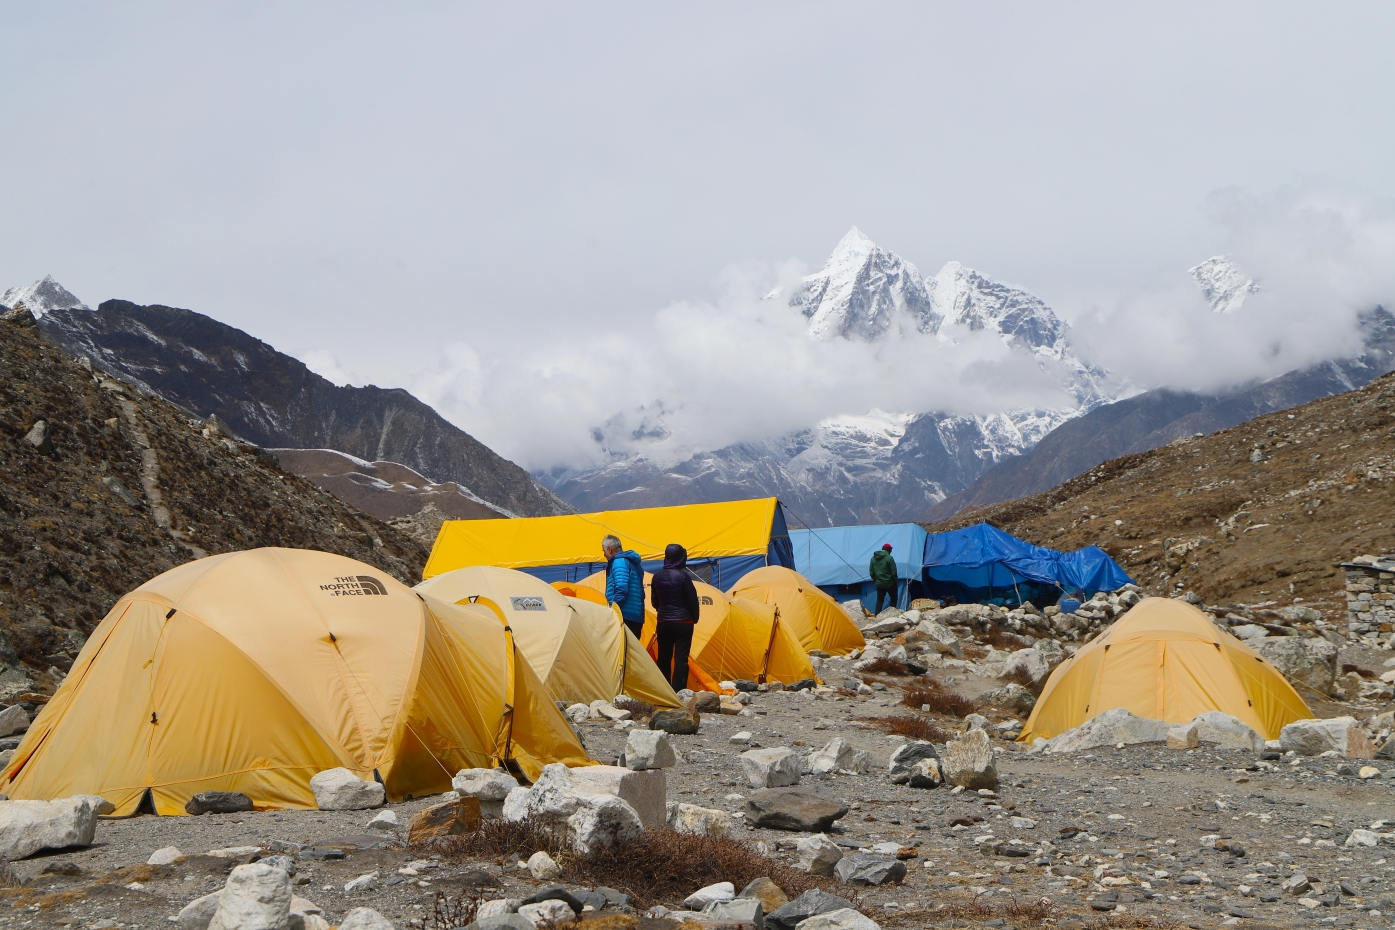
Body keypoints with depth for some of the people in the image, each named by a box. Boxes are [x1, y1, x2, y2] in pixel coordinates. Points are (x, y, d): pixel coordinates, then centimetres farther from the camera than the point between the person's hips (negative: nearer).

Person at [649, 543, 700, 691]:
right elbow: (692, 600, -9)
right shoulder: (683, 576, -14)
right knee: (681, 658, -3)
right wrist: (695, 618, 7)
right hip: (683, 623, -5)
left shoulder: (657, 576, 1)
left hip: (663, 623, 5)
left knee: (664, 657, 12)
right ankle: (678, 692, -7)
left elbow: (654, 601, 10)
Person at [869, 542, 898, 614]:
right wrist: (896, 582, 1)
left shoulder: (873, 558, 3)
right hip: (889, 583, -4)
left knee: (879, 600, 10)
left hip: (879, 584, 4)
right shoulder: (889, 558, -15)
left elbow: (871, 572, 7)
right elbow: (893, 572, -13)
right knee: (893, 599, 12)